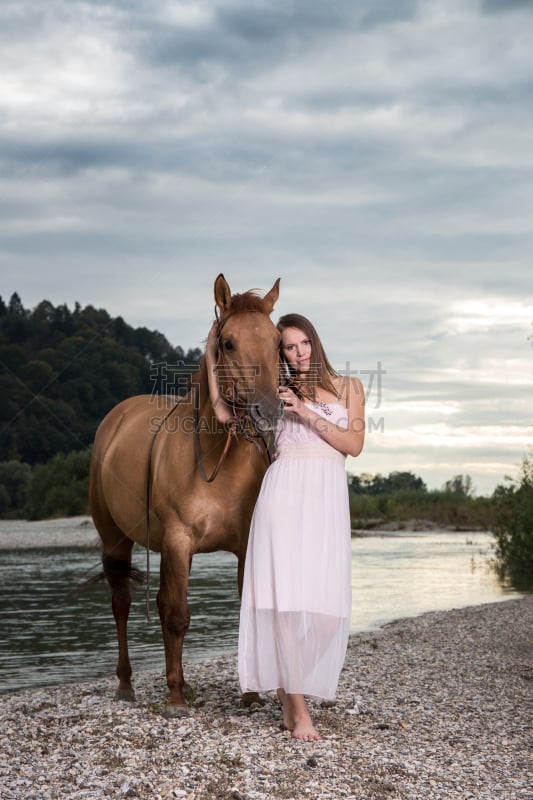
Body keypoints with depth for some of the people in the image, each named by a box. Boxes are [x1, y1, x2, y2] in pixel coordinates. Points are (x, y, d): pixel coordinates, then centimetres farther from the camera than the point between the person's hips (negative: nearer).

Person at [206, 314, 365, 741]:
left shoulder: (348, 387, 13)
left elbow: (354, 444, 1)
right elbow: (224, 413, 5)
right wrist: (212, 360, 8)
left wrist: (306, 413, -7)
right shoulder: (276, 391, 13)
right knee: (286, 593, -9)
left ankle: (287, 684, 17)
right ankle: (297, 708, -6)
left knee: (327, 602, -4)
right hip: (285, 493, -1)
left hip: (328, 498, 1)